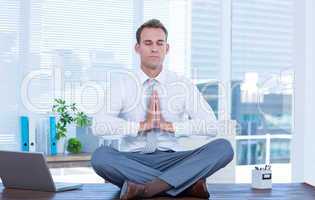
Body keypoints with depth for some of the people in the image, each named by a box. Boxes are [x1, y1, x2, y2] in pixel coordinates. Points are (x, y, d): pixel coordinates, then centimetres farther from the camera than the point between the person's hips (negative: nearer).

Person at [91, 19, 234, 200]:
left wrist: (169, 125, -13)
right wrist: (143, 125, -16)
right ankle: (189, 183, -29)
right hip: (133, 160, -1)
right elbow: (100, 126, -11)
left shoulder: (183, 85, 6)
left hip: (172, 159, 1)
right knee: (101, 156, -33)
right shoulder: (122, 83, 3)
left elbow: (212, 125, -5)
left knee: (223, 148, -23)